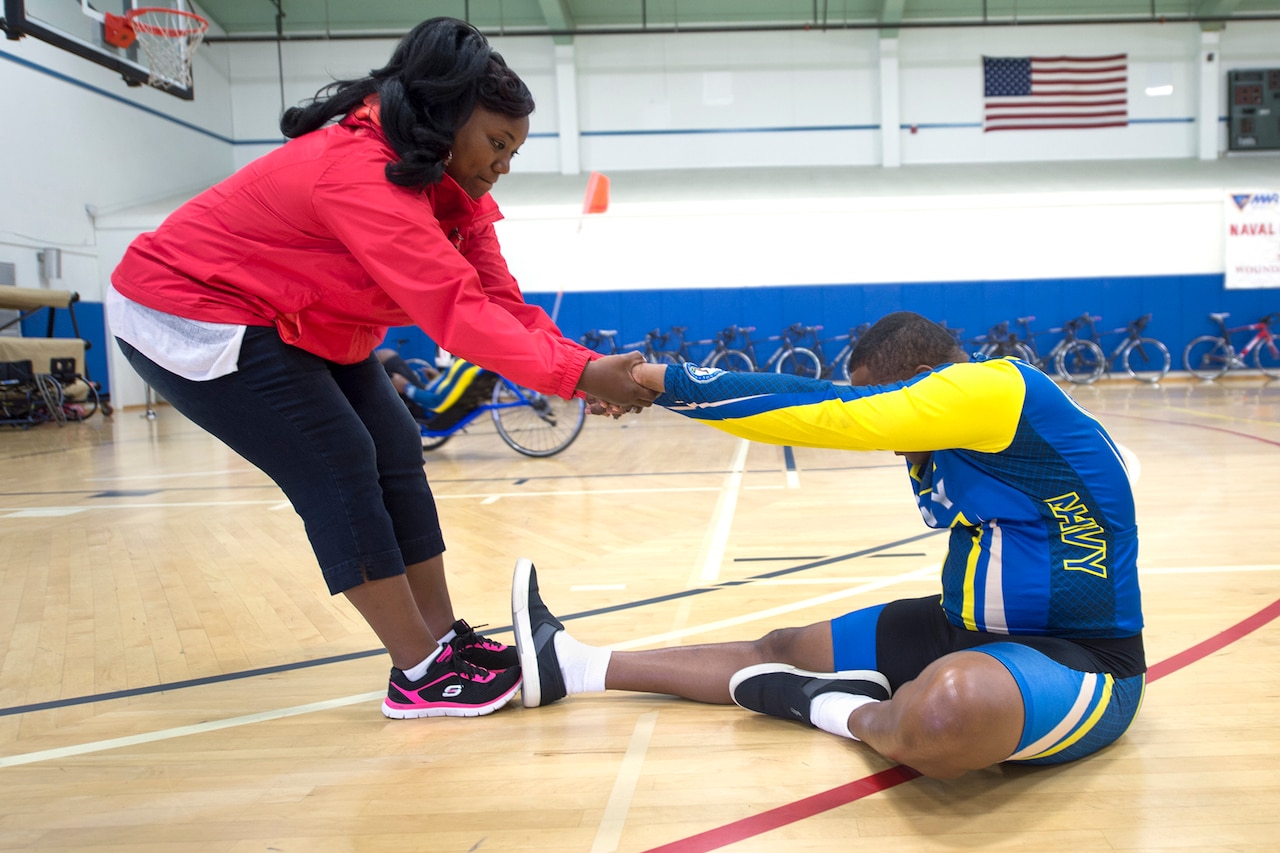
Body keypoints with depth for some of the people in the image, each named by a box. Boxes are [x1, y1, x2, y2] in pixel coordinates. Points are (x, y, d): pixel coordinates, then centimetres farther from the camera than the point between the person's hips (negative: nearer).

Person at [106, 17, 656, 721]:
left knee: (396, 457, 2)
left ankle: (446, 637, 9)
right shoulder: (360, 171, -32)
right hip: (191, 318, -9)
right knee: (338, 470, -14)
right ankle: (421, 675, -5)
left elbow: (497, 297, -10)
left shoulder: (445, 182, -2)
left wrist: (578, 364, -24)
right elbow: (454, 311, -39)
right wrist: (574, 373, -38)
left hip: (299, 322, 10)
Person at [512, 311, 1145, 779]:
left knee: (947, 707, -42)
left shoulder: (991, 386, -20)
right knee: (783, 650, 8)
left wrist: (664, 381, -16)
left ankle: (848, 712, -9)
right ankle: (573, 666, 17)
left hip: (1078, 664, -9)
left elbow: (819, 410, -21)